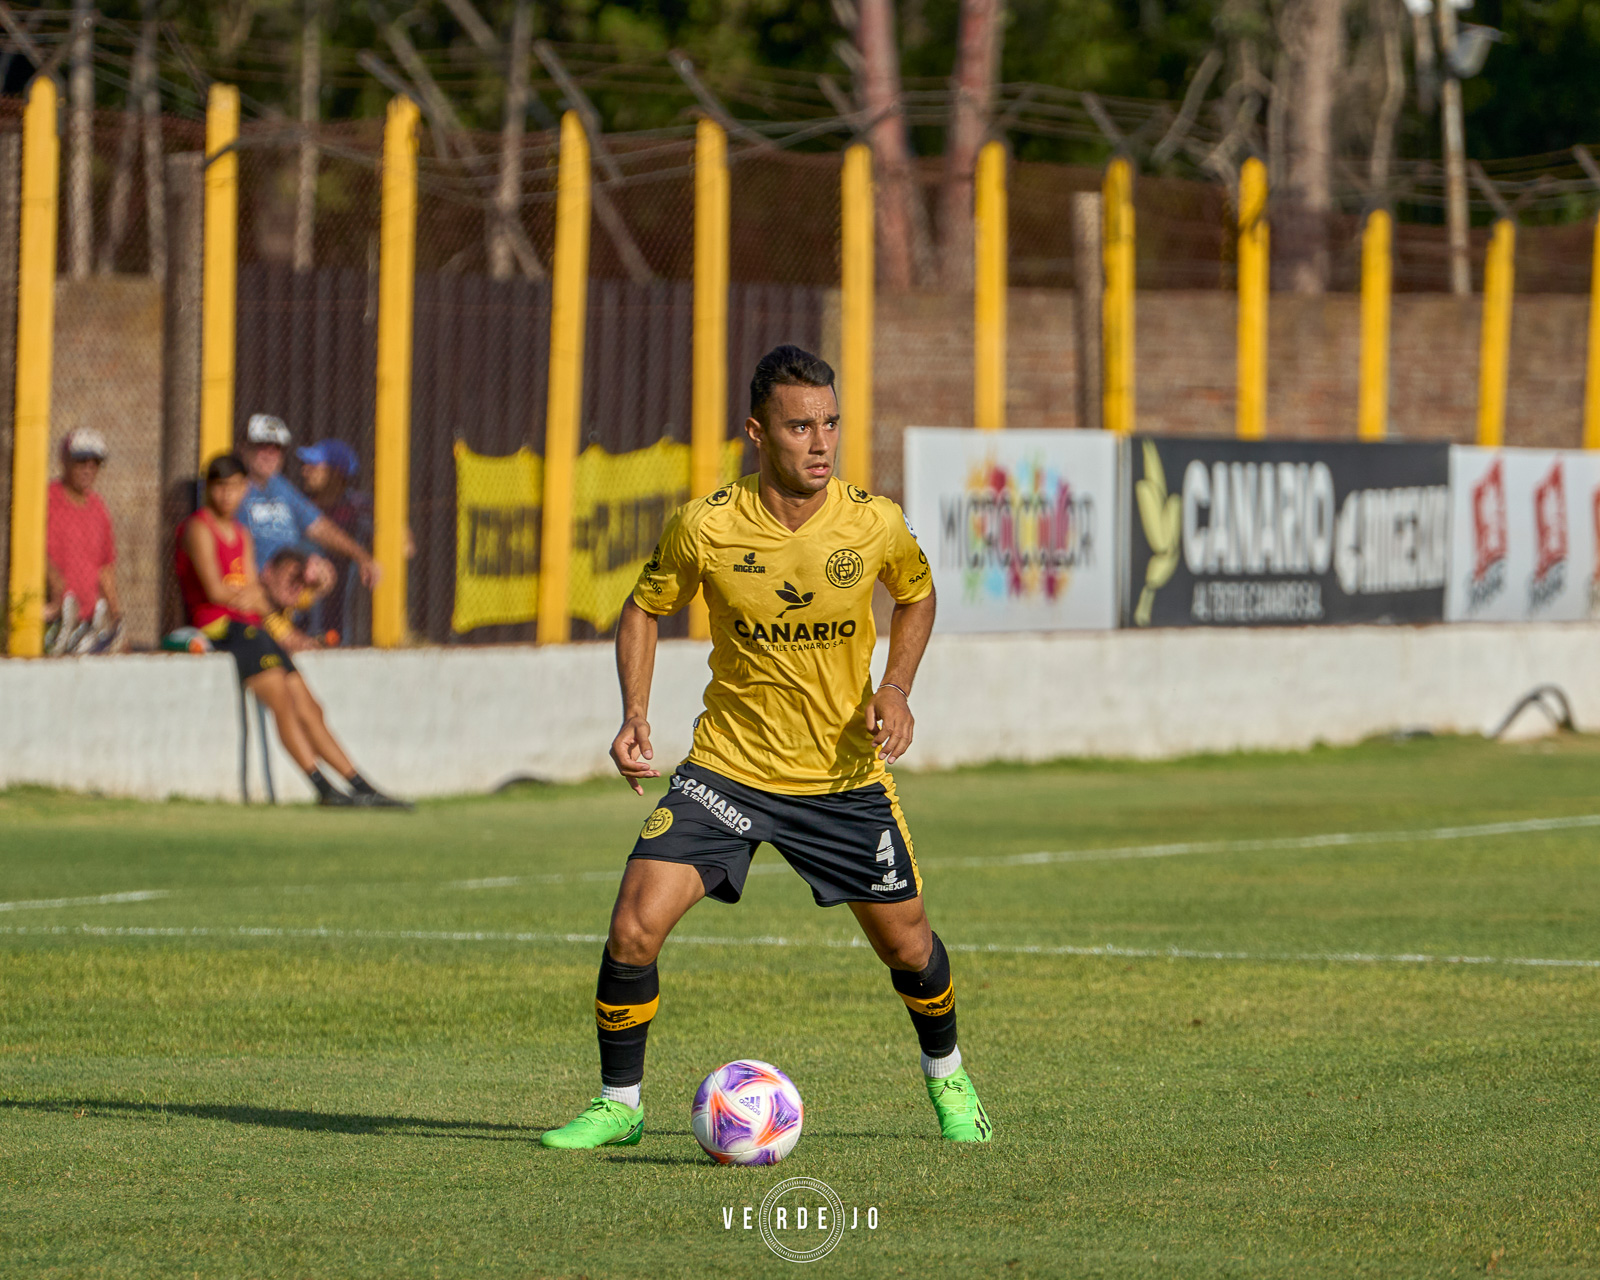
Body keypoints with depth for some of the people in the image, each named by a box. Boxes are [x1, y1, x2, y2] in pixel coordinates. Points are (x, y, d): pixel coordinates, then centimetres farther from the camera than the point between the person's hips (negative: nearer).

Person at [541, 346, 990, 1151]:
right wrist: (634, 715, -11)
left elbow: (916, 594, 10)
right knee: (634, 926, -16)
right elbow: (645, 609, 3)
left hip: (845, 775, 1)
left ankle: (947, 1080, 41)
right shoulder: (707, 526, -15)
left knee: (907, 945, 10)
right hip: (729, 766, -1)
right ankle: (618, 1105, 3)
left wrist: (896, 689, -6)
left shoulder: (874, 524, -13)